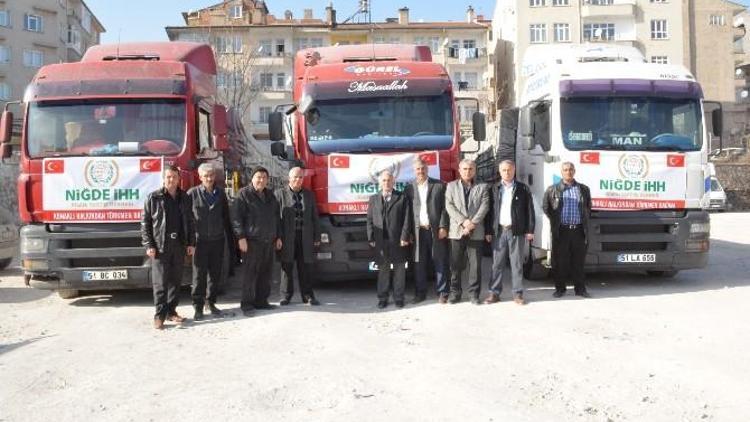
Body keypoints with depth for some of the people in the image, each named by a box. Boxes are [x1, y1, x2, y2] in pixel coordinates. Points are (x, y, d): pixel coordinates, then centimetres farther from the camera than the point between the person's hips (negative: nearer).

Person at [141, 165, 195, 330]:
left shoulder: (185, 198, 10)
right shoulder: (154, 197, -1)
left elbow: (189, 222, 13)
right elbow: (145, 222, -2)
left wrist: (191, 243, 7)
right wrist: (148, 245, -9)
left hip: (179, 246, 4)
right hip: (160, 246, -4)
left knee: (176, 280, 9)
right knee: (160, 282, -4)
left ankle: (171, 311, 20)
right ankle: (159, 315, 2)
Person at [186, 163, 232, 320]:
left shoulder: (220, 193, 7)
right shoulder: (192, 193, -5)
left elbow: (226, 217, 13)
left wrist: (230, 237, 12)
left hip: (217, 240, 4)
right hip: (200, 240, -4)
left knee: (215, 274, 10)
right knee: (199, 275, 0)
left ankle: (210, 303, 24)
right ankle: (198, 307, 9)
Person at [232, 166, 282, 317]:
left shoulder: (270, 195, 18)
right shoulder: (244, 194, -3)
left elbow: (276, 218, 23)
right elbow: (236, 217, -9)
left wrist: (278, 237, 18)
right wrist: (241, 237, -15)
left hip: (269, 241, 7)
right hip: (251, 241, -6)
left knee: (266, 273, 9)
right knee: (250, 273, -6)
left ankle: (261, 301, 18)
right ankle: (247, 304, 0)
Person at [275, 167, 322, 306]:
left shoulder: (309, 195, 12)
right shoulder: (280, 194, 2)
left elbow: (314, 217, 13)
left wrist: (317, 237, 7)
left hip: (305, 237, 2)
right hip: (287, 237, -2)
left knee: (306, 267, 4)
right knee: (287, 266, 3)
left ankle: (308, 295, 11)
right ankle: (286, 295, 13)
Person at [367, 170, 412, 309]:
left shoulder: (402, 198, 5)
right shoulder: (373, 199, 12)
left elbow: (407, 219, -1)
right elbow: (370, 220, 9)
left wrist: (404, 237, -9)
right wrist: (371, 238, 1)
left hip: (398, 241, -1)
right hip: (380, 242, 1)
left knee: (399, 270, 4)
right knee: (383, 270, 5)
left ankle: (398, 298, 12)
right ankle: (382, 298, 12)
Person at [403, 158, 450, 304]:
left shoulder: (439, 185, 4)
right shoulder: (409, 189, 8)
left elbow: (444, 208, 0)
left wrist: (443, 227, -8)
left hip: (436, 230, -1)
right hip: (418, 231, 1)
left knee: (440, 263, 2)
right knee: (419, 264, 5)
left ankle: (442, 293, 10)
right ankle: (420, 293, 15)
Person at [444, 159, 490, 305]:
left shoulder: (482, 187, 10)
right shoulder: (451, 186, 11)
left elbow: (484, 207, -1)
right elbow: (449, 206, 0)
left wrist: (472, 223, -14)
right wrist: (463, 221, -13)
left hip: (476, 232, 0)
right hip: (457, 230, 0)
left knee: (475, 264, 0)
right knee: (456, 264, 3)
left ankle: (474, 293, 8)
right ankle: (455, 292, 13)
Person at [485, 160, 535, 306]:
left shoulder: (523, 189, 4)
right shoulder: (494, 189, 8)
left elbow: (529, 210, 3)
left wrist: (530, 230, -3)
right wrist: (488, 231, 0)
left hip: (517, 231, -1)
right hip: (498, 231, 1)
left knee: (517, 264, 4)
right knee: (497, 264, 4)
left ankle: (518, 294, 10)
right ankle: (494, 293, 10)